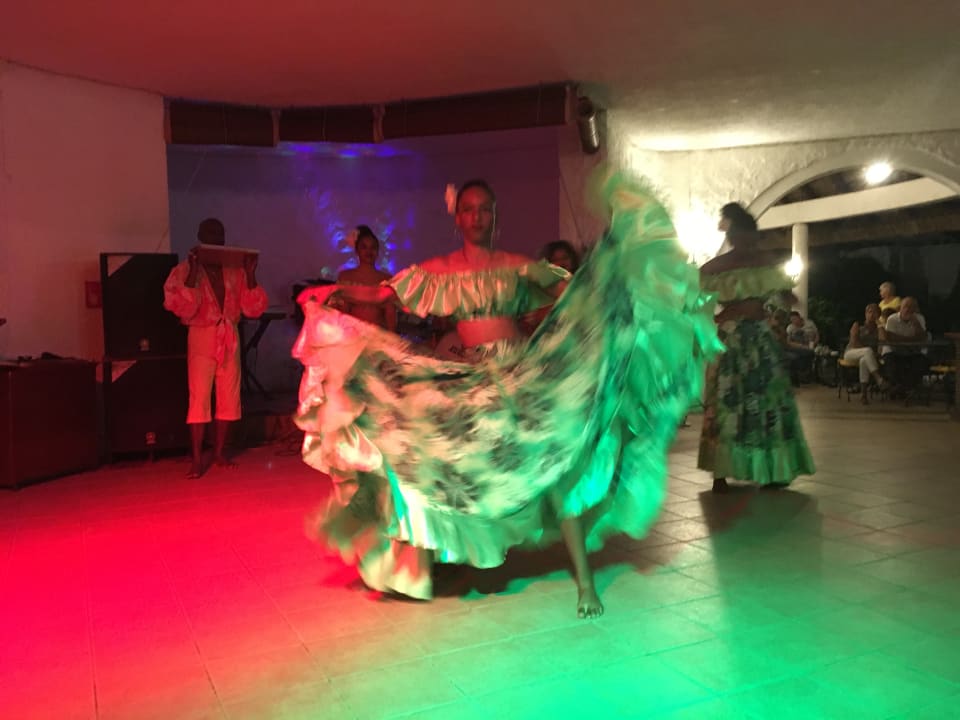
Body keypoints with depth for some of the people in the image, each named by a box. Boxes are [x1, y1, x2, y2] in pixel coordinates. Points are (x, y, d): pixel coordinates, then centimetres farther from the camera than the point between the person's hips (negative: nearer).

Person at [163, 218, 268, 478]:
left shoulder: (235, 271, 5)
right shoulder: (186, 270, -3)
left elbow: (253, 308, 1)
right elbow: (183, 309, -15)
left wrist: (250, 274, -8)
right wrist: (193, 272, -21)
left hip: (230, 338, 4)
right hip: (202, 338, -4)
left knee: (229, 398, 6)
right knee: (199, 398, -7)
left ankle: (219, 452, 20)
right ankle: (197, 460, -2)